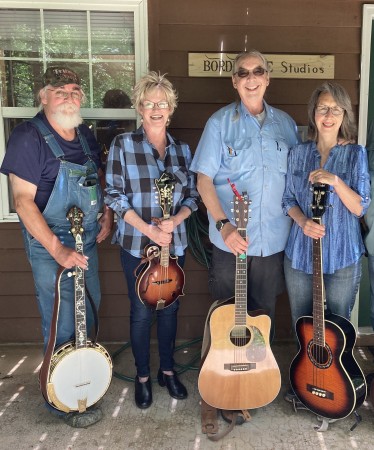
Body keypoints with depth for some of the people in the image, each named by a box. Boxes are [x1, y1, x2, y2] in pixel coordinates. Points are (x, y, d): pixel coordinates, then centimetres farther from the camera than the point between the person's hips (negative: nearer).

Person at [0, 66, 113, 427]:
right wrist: (58, 251, -26)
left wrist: (107, 213, 3)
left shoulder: (86, 135, 5)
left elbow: (99, 177, 20)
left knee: (89, 311, 20)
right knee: (62, 325, 2)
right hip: (49, 245, -7)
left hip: (87, 239, 7)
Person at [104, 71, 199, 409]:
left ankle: (167, 370, 33)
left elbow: (191, 197, 6)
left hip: (175, 242, 4)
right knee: (141, 312, 7)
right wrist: (149, 230, -16)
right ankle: (143, 376, 28)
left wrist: (174, 221, -14)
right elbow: (115, 196, -9)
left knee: (170, 308, 14)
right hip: (137, 244, -3)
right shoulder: (123, 145, -6)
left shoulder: (182, 149, 5)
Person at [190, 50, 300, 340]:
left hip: (274, 241, 3)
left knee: (265, 316, 16)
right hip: (230, 240, -2)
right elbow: (204, 180, -7)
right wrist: (223, 224, -20)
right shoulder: (220, 122, -3)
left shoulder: (285, 123, 7)